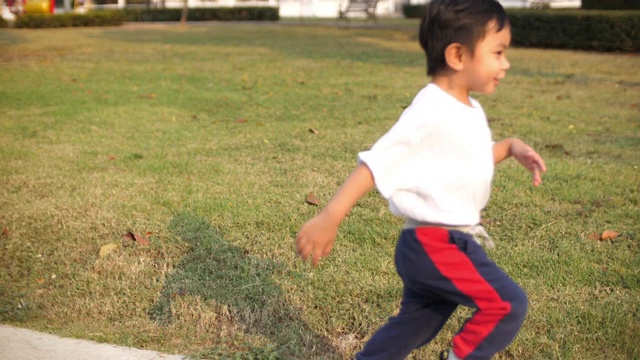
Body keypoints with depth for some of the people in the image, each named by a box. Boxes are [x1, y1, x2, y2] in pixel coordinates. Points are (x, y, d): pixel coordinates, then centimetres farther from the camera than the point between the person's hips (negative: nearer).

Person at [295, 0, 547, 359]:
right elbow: (375, 163, -23)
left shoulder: (471, 111, 9)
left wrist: (510, 147, 9)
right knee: (509, 305, -11)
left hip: (451, 242, 9)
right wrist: (329, 218, -27)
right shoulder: (430, 113, -20)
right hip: (433, 244, -9)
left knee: (412, 327, 19)